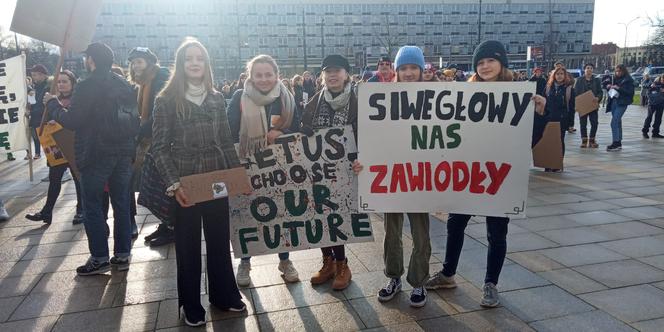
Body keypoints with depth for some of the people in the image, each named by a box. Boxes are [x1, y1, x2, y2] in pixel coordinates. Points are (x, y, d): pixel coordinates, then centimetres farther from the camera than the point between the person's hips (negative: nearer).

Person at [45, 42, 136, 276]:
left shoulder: (87, 87, -13)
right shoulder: (125, 85, 8)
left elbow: (72, 121, -12)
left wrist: (52, 104, 3)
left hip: (95, 155, -6)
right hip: (124, 153, 6)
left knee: (92, 206, 4)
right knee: (121, 204, 11)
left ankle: (100, 258, 7)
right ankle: (122, 254, 16)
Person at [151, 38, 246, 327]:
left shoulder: (217, 99, 7)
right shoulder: (167, 100, -5)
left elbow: (226, 142, 10)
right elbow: (159, 147, -8)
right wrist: (174, 184, -17)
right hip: (184, 182, -3)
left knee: (220, 239, 12)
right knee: (187, 244, 9)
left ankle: (224, 294, 30)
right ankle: (190, 305, 24)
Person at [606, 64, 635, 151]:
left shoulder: (628, 80, -4)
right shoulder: (615, 79, 14)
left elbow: (630, 92, -12)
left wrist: (619, 88, -19)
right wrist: (610, 87, 0)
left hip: (622, 103, -7)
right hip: (614, 101, 7)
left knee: (614, 122, -17)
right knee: (617, 122, 10)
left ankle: (616, 143, -16)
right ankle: (619, 143, 16)